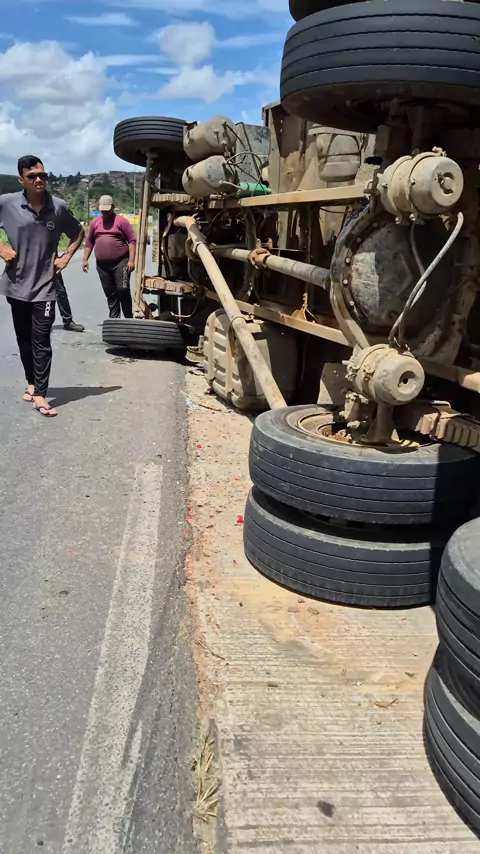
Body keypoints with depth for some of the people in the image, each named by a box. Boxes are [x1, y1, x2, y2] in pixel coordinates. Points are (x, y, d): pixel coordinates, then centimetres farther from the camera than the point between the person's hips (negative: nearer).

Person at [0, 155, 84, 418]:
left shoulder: (59, 207, -4)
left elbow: (78, 233, 13)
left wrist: (66, 257, 1)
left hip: (44, 286, -1)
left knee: (41, 342, -2)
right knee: (24, 340, 14)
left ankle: (39, 395, 2)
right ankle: (32, 383, 32)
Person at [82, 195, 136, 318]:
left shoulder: (121, 221, -2)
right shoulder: (95, 222, 12)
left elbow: (132, 240, -6)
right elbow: (89, 242, 17)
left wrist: (131, 260, -14)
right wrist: (85, 259, 12)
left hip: (120, 263, -5)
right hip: (102, 265, 5)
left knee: (123, 290, -7)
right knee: (110, 293, 9)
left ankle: (129, 319, 3)